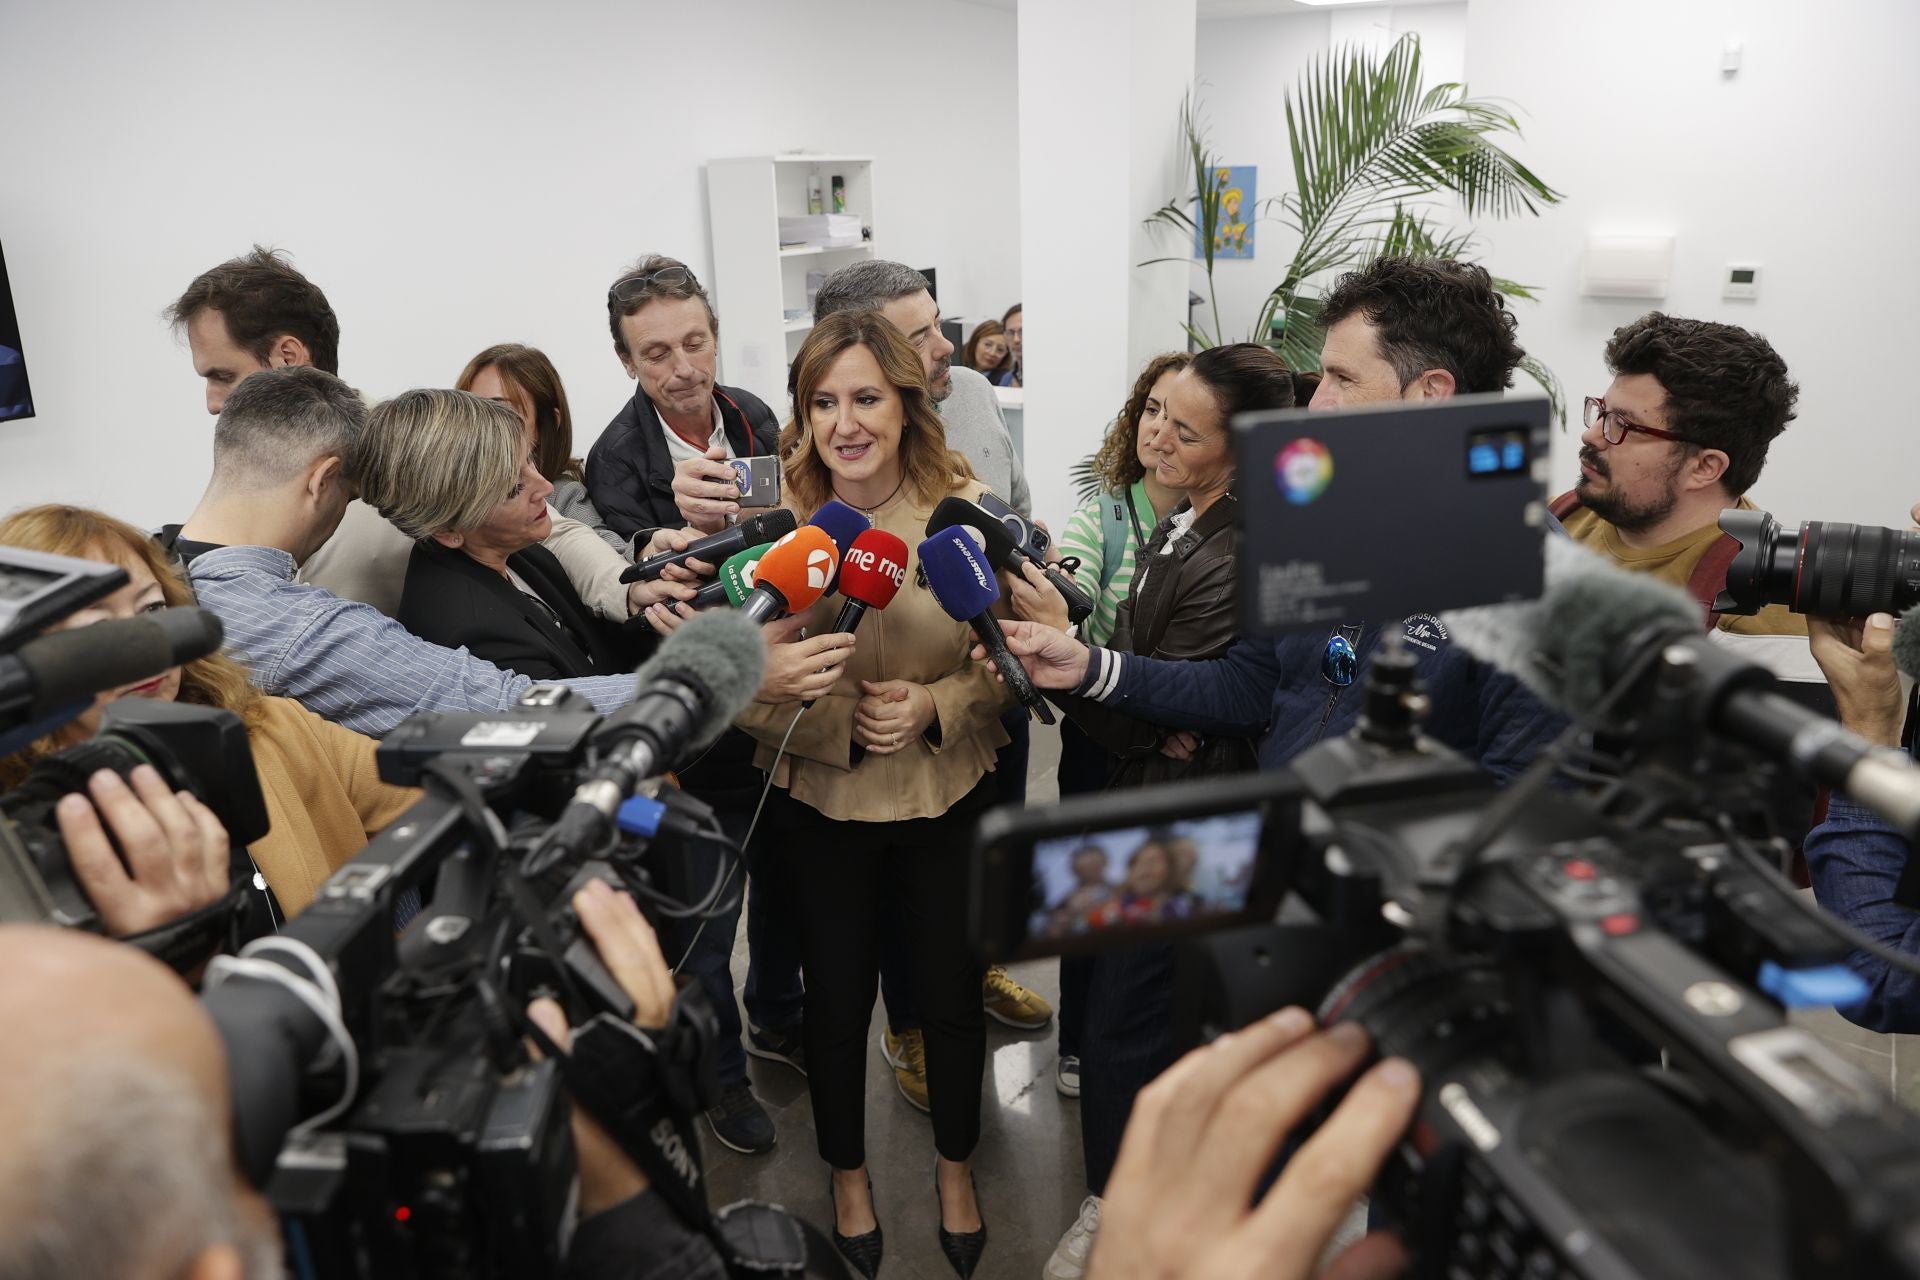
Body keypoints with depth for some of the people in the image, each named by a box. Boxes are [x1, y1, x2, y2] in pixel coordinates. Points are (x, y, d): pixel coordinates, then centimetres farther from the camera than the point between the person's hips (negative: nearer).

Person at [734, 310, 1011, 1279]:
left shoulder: (966, 506, -11)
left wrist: (935, 706, -22)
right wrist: (844, 722, -23)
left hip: (950, 799, 1)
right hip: (819, 806, 0)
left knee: (953, 992, 17)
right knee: (837, 997, 18)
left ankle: (954, 1165, 47)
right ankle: (848, 1173, 46)